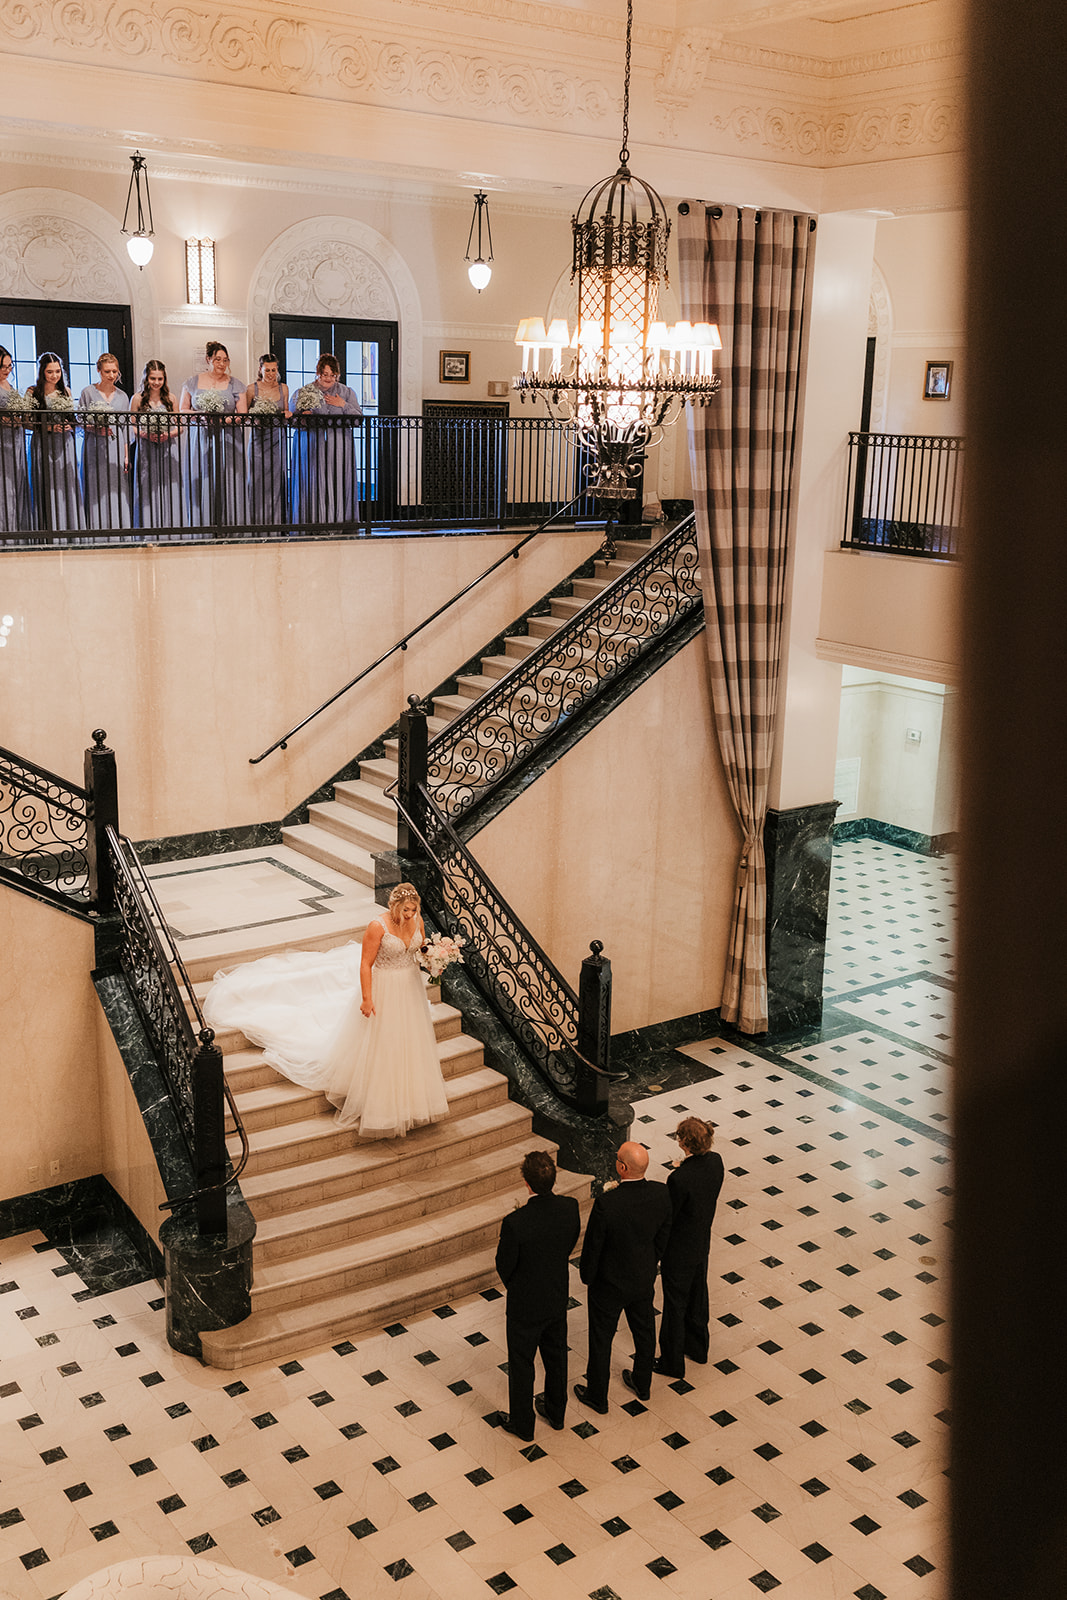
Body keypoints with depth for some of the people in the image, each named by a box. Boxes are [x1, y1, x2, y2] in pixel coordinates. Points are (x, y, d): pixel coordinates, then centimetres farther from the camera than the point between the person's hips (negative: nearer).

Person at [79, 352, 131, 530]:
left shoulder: (122, 396, 14)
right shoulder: (88, 392, 4)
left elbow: (125, 427, 13)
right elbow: (80, 422, 4)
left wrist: (126, 455, 6)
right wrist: (95, 428, -16)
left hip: (117, 448, 3)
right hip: (94, 448, -3)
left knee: (118, 492, -3)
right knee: (97, 493, -7)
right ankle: (96, 528, -6)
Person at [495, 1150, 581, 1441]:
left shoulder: (515, 1223, -34)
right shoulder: (570, 1208, -19)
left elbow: (504, 1266, -18)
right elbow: (570, 1246, -2)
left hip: (526, 1304, -5)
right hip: (558, 1296, 5)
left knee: (521, 1364, 18)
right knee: (556, 1356, 26)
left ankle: (522, 1424, 37)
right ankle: (556, 1413, 46)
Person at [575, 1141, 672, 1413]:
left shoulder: (606, 1204, -35)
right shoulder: (661, 1194, -21)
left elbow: (592, 1247, -21)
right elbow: (663, 1236, -4)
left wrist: (587, 1277, -1)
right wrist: (650, 1265, 13)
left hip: (610, 1283, -5)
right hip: (644, 1278, 5)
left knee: (601, 1339, 17)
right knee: (644, 1330, 27)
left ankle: (597, 1397, 36)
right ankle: (642, 1384, 49)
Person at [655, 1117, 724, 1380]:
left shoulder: (680, 1178, -36)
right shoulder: (715, 1161, -14)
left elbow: (665, 1217, -22)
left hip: (679, 1250, -7)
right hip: (703, 1242, 7)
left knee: (675, 1304, 13)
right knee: (697, 1295, 27)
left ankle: (672, 1362, 30)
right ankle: (697, 1348, 47)